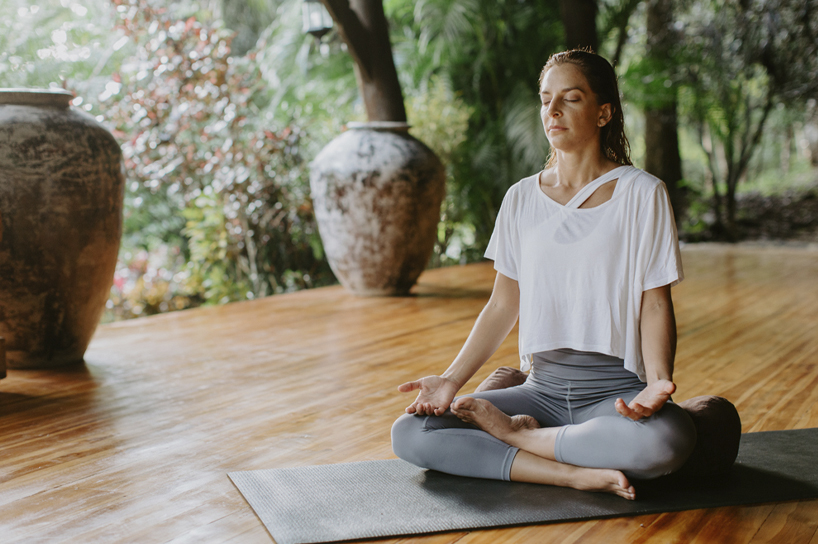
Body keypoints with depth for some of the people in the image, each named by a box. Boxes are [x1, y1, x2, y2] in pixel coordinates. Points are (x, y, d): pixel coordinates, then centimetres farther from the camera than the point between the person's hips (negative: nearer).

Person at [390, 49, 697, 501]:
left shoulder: (641, 193, -2)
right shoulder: (521, 199, 9)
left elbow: (655, 304, -4)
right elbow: (503, 305, 10)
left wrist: (657, 382, -22)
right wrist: (452, 379, -1)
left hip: (615, 388, -3)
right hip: (543, 387, 3)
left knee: (667, 439, -38)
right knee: (408, 433, -16)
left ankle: (517, 435, -14)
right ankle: (578, 473, -20)